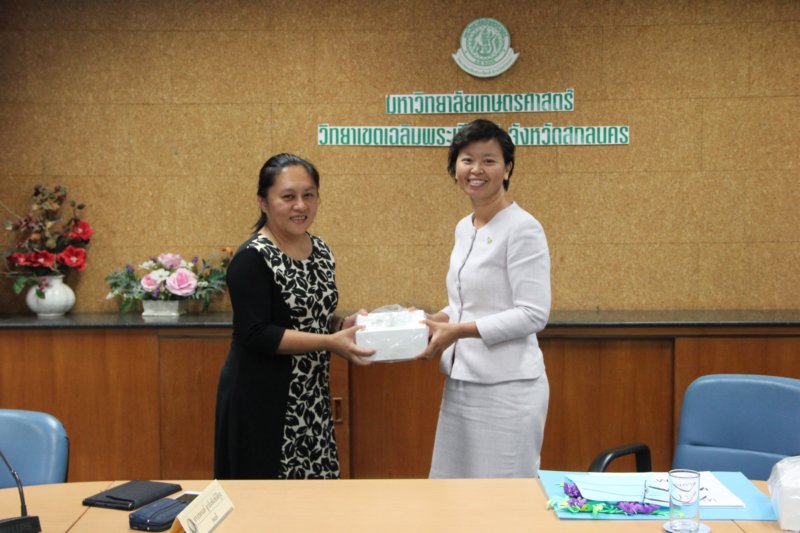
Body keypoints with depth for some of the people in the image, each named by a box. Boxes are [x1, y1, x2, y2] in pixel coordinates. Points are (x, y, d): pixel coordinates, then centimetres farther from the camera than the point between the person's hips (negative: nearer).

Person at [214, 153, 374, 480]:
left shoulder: (321, 251, 7)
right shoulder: (252, 259, -15)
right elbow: (255, 334, -21)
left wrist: (343, 325, -2)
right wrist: (330, 342, -23)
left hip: (311, 397, 7)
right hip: (262, 400, -7)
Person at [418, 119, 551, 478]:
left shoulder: (523, 228, -13)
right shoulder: (464, 228, 12)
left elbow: (533, 314, -17)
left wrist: (459, 330, -19)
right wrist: (433, 322, 3)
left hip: (507, 388, -8)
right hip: (461, 384, 8)